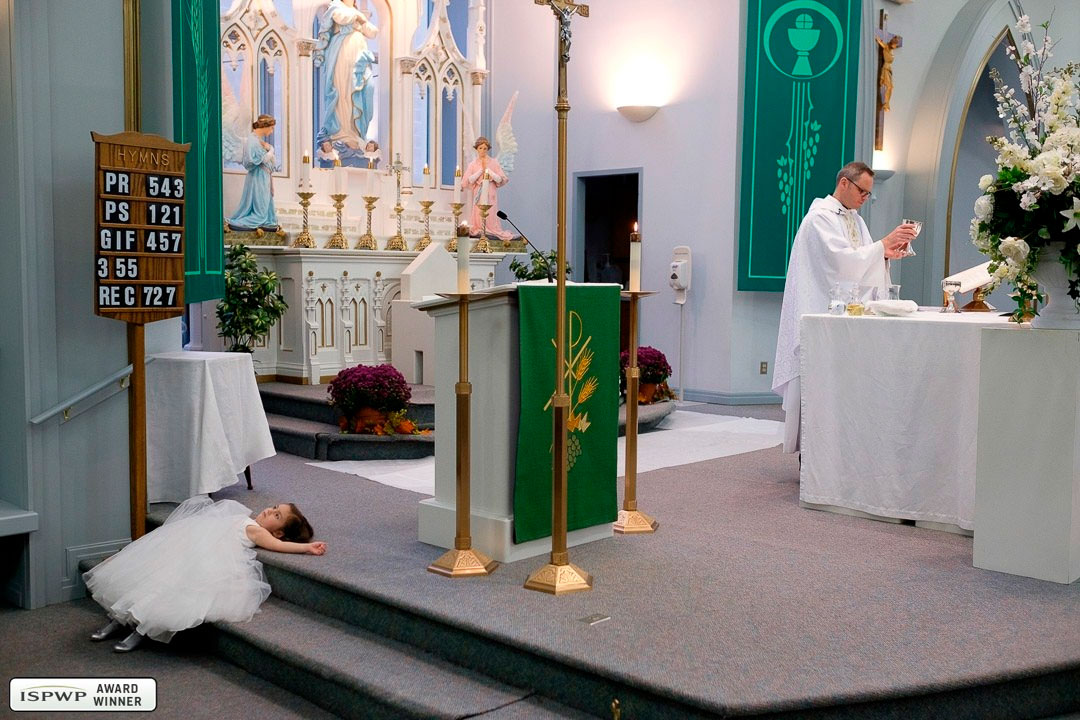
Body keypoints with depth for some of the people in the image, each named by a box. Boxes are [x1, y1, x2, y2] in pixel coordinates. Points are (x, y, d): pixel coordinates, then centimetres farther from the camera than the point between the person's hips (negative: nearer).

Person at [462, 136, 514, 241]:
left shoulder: (494, 163, 6)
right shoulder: (472, 164, 8)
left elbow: (501, 179, 0)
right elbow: (467, 181, -3)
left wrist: (488, 170, -8)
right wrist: (481, 171, -6)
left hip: (490, 195, -1)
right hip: (477, 195, 1)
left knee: (491, 217, -7)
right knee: (478, 217, -5)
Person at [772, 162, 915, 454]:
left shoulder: (855, 220, 19)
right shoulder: (820, 216, -7)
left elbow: (860, 265, 17)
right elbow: (840, 260, -19)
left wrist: (886, 254, 0)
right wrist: (882, 244, -17)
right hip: (823, 313, -8)